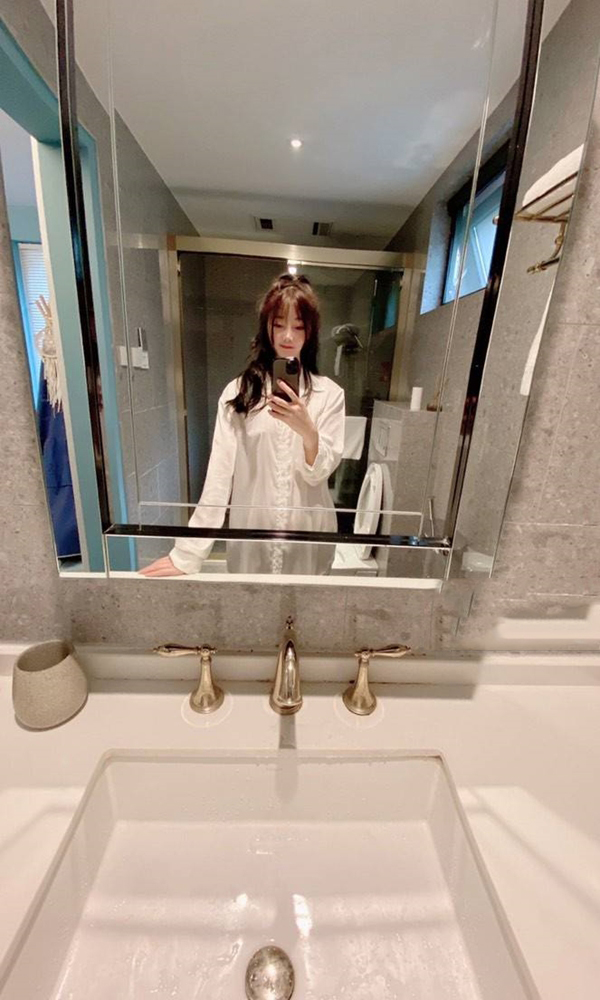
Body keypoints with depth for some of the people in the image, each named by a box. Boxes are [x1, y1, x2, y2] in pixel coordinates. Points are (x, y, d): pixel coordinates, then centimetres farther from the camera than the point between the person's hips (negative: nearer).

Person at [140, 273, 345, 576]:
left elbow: (318, 474, -7)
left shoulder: (330, 394, -3)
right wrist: (188, 553, -17)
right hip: (250, 536, 0)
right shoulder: (238, 391, -4)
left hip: (308, 538, 1)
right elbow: (219, 472, -10)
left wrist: (309, 432, -28)